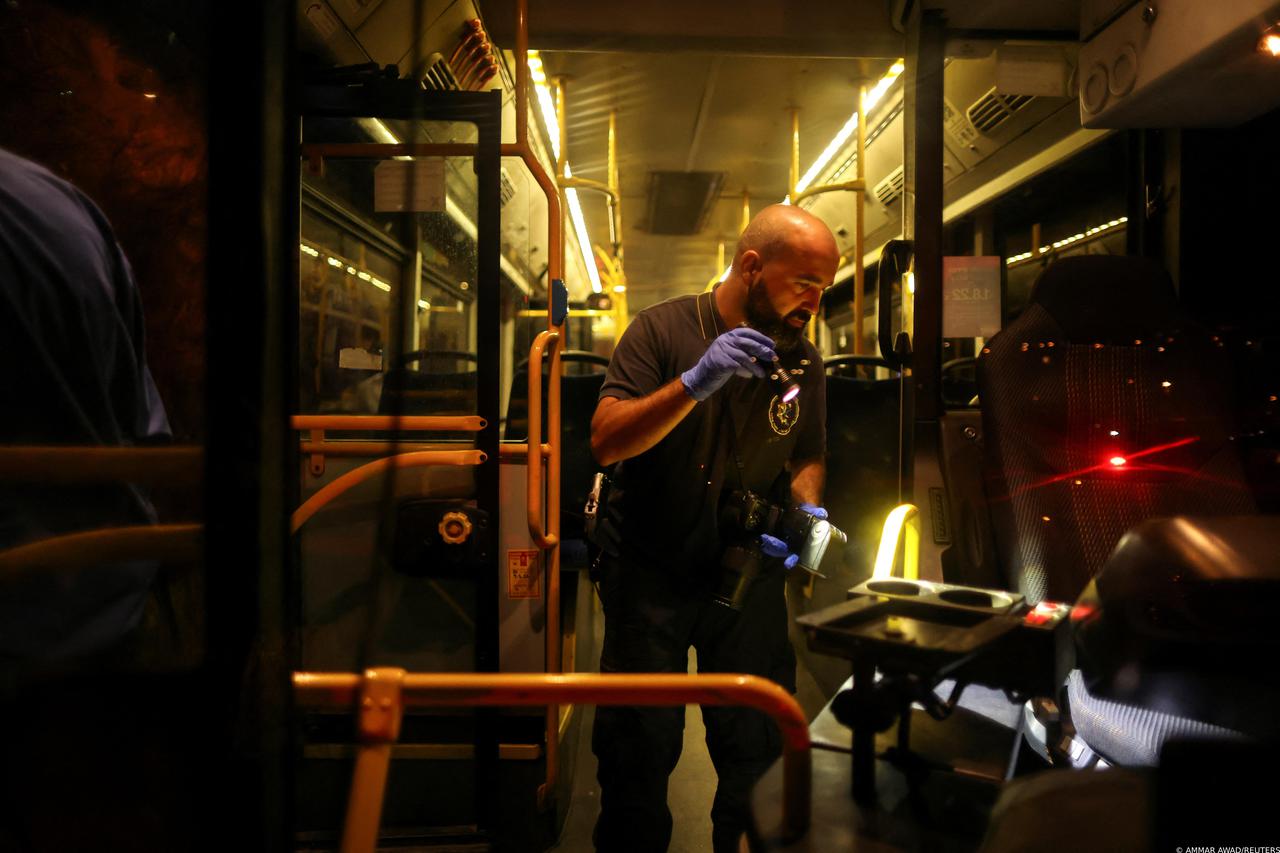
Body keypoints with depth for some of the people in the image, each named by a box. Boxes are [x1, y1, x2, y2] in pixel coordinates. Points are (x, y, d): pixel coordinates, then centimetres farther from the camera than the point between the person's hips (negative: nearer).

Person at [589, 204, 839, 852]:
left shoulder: (803, 359, 2)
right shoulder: (663, 329, -10)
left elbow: (807, 459, 12)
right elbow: (605, 441, -19)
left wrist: (808, 512, -10)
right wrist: (697, 381, -31)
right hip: (650, 571, -3)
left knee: (759, 748, 9)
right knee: (639, 750, 7)